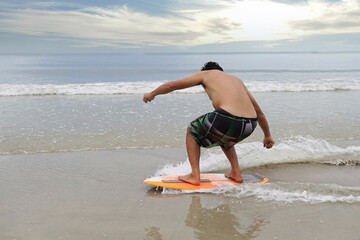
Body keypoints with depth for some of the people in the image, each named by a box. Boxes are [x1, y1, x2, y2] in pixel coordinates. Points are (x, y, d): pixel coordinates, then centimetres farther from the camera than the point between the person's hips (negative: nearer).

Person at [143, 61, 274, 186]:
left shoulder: (206, 74, 19)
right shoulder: (237, 79, 32)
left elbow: (171, 85, 24)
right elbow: (259, 112, 34)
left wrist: (152, 94, 41)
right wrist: (267, 135, 44)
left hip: (228, 121, -6)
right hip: (250, 125, 6)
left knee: (192, 131, 22)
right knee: (224, 137, 39)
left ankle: (195, 176, 16)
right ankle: (236, 173, 31)